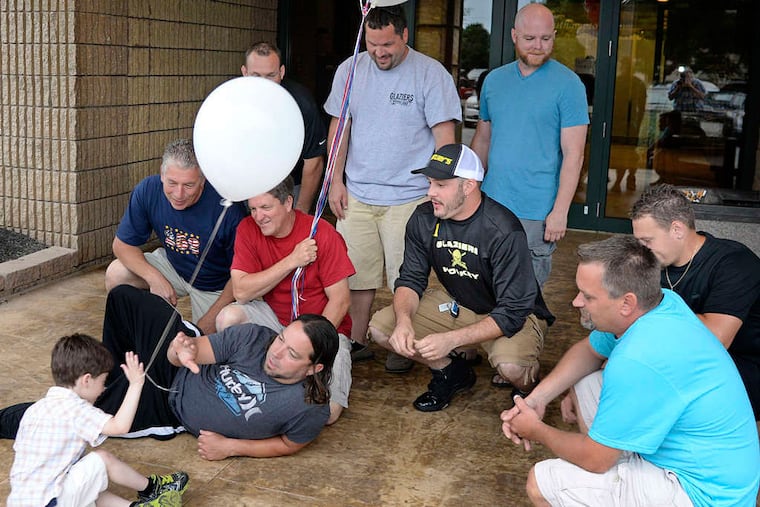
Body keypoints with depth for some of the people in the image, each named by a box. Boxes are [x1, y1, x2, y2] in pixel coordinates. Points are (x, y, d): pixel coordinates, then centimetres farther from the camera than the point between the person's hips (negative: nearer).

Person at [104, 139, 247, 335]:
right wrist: (155, 278, -27)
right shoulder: (147, 190, -21)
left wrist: (207, 323, -23)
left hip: (215, 285, -3)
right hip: (173, 266, 3)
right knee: (116, 275, -16)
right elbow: (122, 244, -10)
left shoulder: (227, 208, -33)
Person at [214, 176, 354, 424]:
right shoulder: (248, 229, -8)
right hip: (273, 318, 3)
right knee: (228, 317, -27)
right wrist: (291, 262, -24)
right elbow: (241, 291, -16)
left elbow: (340, 301, -14)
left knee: (327, 412, -21)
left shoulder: (322, 234, -17)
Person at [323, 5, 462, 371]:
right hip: (356, 195, 4)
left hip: (409, 198, -4)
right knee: (356, 273, 9)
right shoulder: (350, 70, 6)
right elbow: (339, 128, 12)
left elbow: (444, 137, -5)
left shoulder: (431, 74, -6)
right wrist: (336, 181, 7)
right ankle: (356, 342, 24)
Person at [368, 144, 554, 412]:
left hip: (515, 315, -5)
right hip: (456, 304, 6)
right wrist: (404, 320, -27)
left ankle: (530, 389, 3)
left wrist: (452, 339, -38)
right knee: (381, 327, -10)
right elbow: (410, 280, -4)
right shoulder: (424, 219, -11)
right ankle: (452, 373, 12)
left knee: (510, 365, -37)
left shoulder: (504, 231, -29)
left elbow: (512, 313, -28)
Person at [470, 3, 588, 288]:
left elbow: (573, 154, -8)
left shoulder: (568, 85, -5)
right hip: (491, 204, 4)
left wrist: (560, 211, -14)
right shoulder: (494, 80, 10)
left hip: (536, 213, -4)